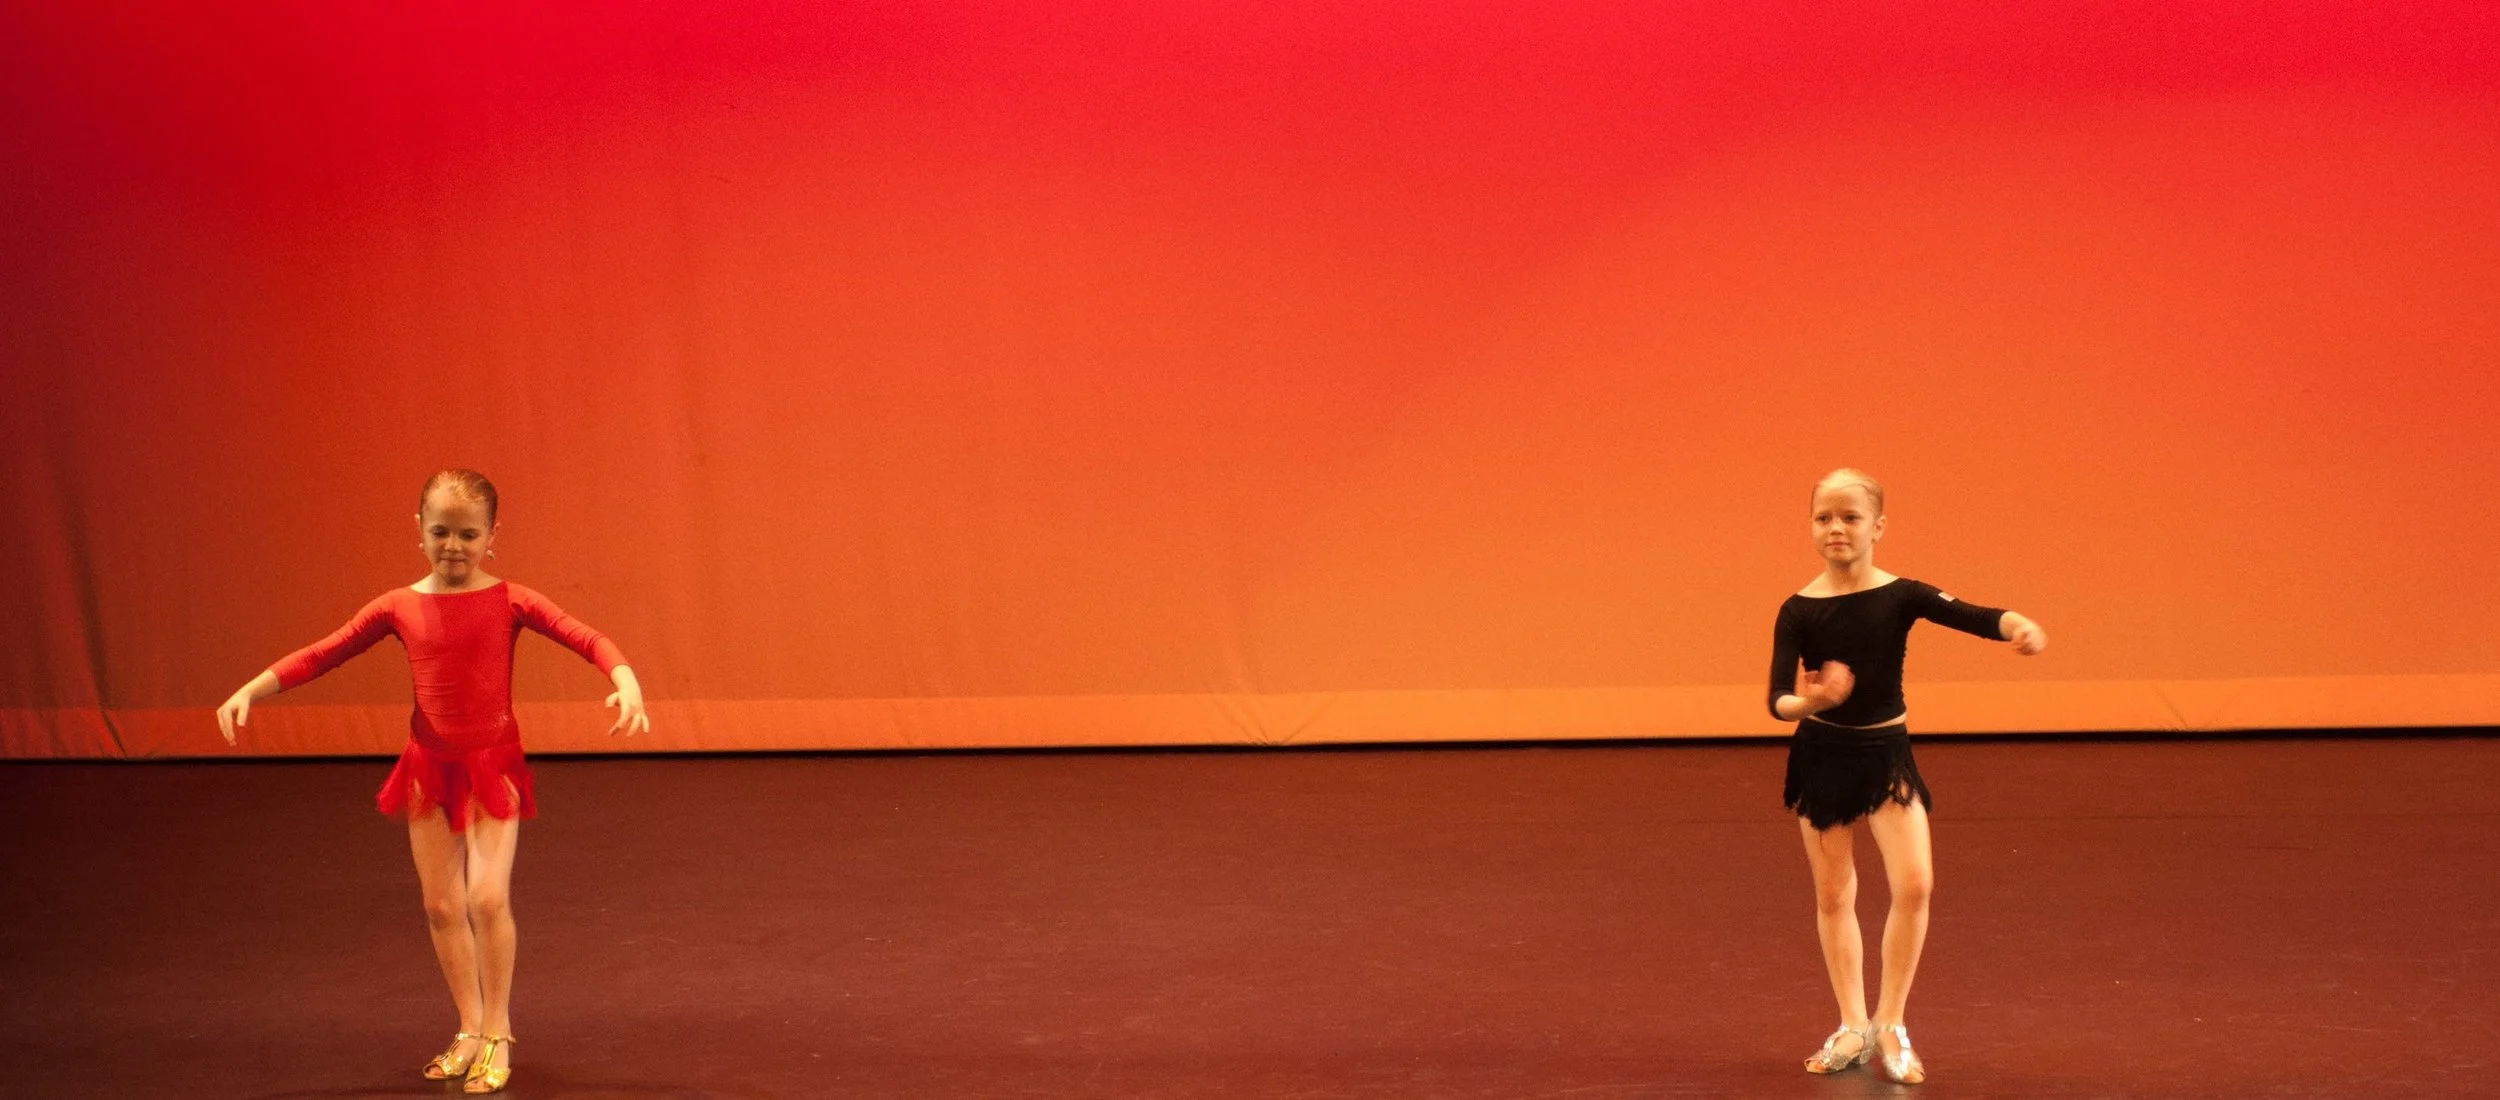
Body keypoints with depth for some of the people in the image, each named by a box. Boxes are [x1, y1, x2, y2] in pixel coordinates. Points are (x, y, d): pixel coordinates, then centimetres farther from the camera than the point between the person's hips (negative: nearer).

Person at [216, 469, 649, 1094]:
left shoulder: (510, 602, -7)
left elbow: (588, 640, -15)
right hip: (429, 766, 3)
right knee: (441, 906, 8)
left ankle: (498, 1035, 3)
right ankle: (471, 1029, 25)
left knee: (488, 897, -14)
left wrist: (625, 683, -34)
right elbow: (320, 656, 4)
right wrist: (249, 691, -4)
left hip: (493, 764, -3)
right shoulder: (399, 607, 0)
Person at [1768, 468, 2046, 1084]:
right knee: (1834, 895, 9)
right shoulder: (1799, 610, -10)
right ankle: (1853, 1027, 23)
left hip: (1887, 755, 0)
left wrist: (2019, 628, -46)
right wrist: (1807, 702, -40)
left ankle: (1890, 1026, 2)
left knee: (1914, 883, -14)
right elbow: (1777, 699, -17)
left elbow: (1973, 617, -24)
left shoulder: (1902, 595, -9)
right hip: (1821, 758, 0)